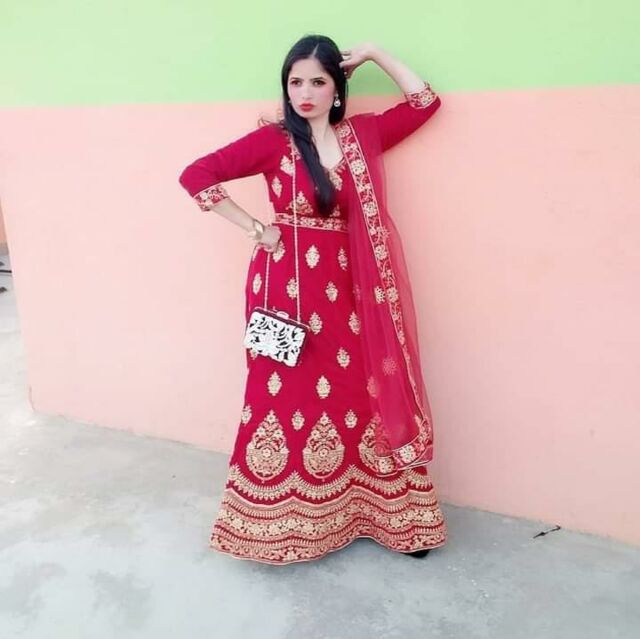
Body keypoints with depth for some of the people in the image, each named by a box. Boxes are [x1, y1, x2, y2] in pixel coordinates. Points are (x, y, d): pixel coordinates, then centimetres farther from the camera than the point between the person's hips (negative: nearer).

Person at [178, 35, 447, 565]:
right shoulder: (273, 139, -3)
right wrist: (254, 228, -7)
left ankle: (391, 516, 23)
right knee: (288, 395, 4)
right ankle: (281, 524, 23)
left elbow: (425, 101, 12)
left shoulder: (362, 134, 8)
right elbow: (196, 175, -5)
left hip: (345, 284, 3)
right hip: (288, 282, -3)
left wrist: (373, 54, 8)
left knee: (363, 392, 7)